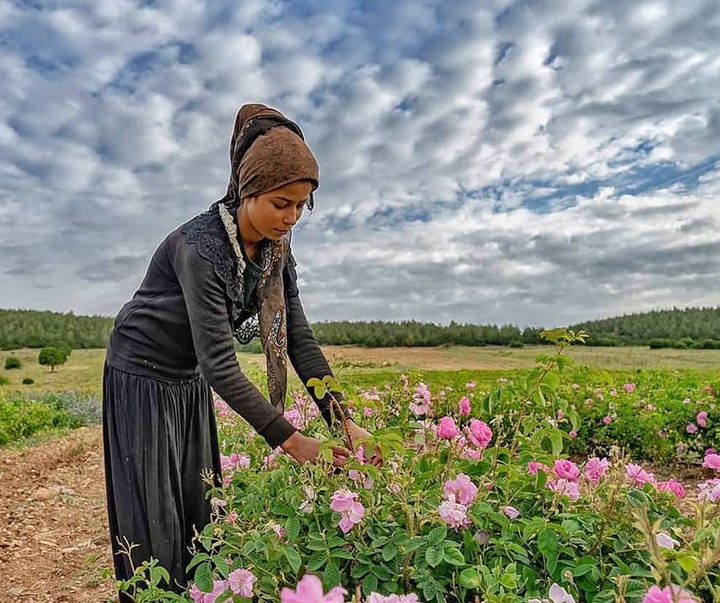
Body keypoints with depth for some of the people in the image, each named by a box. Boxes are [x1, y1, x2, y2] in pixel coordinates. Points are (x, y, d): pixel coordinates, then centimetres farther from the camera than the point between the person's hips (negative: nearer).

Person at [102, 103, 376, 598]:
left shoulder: (277, 249, -10)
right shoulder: (200, 247, -32)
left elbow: (298, 338, -11)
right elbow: (220, 363, -34)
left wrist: (344, 421, -19)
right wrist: (291, 440, -33)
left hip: (191, 380, 7)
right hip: (142, 374, -6)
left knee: (199, 502, 13)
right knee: (155, 511, 3)